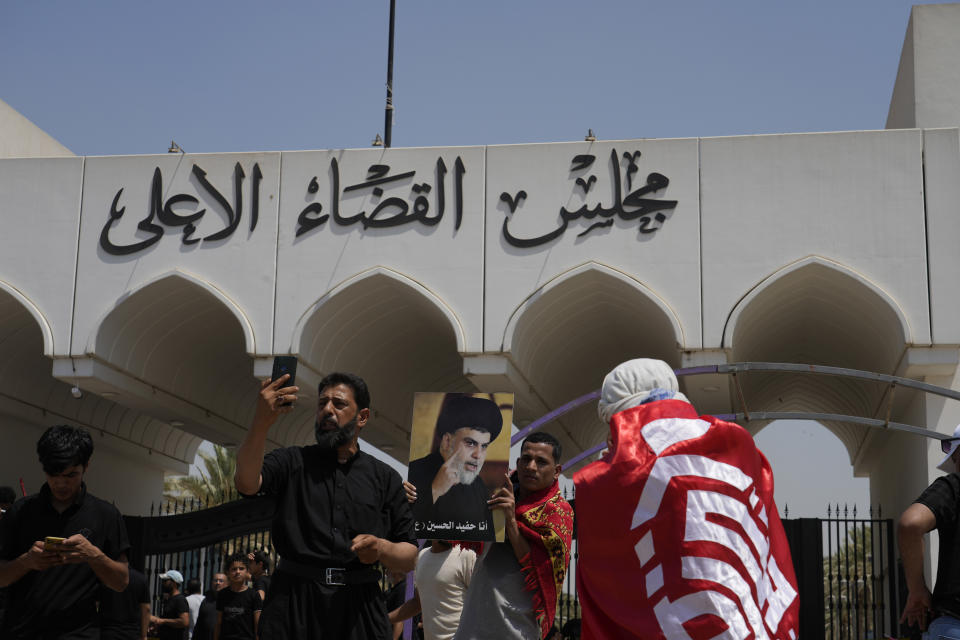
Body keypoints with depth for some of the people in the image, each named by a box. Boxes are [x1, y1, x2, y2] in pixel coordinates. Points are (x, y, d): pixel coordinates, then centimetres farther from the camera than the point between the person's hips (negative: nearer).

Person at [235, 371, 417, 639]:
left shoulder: (385, 478, 12)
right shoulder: (292, 461, 9)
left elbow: (409, 558, 10)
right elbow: (247, 483, -13)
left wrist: (381, 549, -12)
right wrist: (261, 423, -28)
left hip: (358, 608, 1)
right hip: (294, 602, -1)